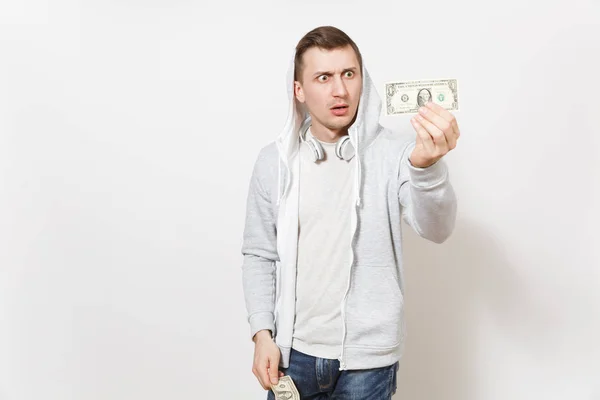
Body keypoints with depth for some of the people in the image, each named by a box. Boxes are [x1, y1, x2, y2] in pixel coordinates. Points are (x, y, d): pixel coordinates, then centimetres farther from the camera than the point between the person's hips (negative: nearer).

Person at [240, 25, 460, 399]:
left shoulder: (394, 153, -9)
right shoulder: (274, 160, -3)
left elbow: (436, 228, -24)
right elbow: (260, 255, 3)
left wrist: (426, 164, -42)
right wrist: (262, 334, -5)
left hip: (367, 358, -1)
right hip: (293, 350, 2)